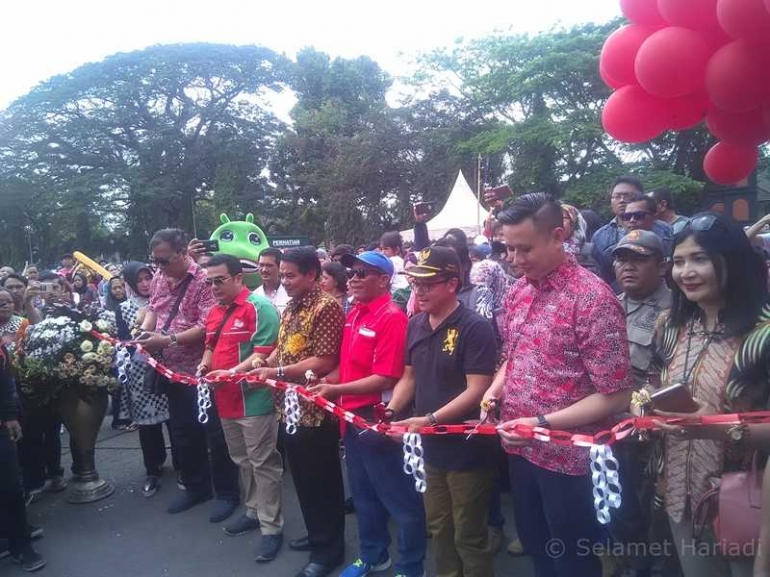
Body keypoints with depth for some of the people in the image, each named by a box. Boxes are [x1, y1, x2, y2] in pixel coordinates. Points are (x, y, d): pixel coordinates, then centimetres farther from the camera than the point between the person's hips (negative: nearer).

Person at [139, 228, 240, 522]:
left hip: (202, 370, -7)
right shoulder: (158, 279, 5)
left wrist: (168, 339, -25)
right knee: (182, 432, 17)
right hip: (173, 370, 7)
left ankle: (227, 493, 18)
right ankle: (196, 487, 35)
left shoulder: (204, 281, -18)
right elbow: (152, 308, 19)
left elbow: (207, 327, -24)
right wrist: (145, 331, -1)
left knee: (214, 433, 3)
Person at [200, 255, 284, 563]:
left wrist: (232, 372, -29)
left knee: (263, 464, 1)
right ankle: (253, 511, 37)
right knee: (242, 461, 20)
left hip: (254, 400, -8)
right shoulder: (214, 312, 12)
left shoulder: (259, 307, -13)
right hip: (226, 400, 8)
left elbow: (264, 353, -20)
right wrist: (205, 364, 5)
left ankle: (272, 527, 12)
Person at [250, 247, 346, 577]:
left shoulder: (326, 307, -16)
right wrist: (262, 367, 1)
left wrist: (276, 373, -22)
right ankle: (316, 535, 38)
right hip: (290, 408, 9)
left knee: (322, 481, 6)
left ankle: (329, 549, 23)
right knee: (302, 477, 20)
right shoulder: (290, 309, 12)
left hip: (316, 411, -8)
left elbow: (324, 362, -22)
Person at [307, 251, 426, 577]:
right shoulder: (353, 314, 8)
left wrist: (336, 390, -23)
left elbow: (386, 378, -23)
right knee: (363, 493, 22)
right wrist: (323, 383, 4)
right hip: (352, 416, 9)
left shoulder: (392, 318, -18)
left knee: (399, 499, 7)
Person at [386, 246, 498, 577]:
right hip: (430, 446, 7)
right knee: (439, 529, 22)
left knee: (468, 537, 10)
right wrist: (391, 411, -3)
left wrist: (430, 420, -26)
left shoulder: (474, 328, -18)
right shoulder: (415, 325, 4)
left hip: (466, 448, -7)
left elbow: (477, 390, -21)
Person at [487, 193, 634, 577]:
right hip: (520, 450, 7)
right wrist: (496, 387, -3)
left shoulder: (593, 298, -20)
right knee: (534, 546, 24)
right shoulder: (517, 292, 3)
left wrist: (543, 424, -24)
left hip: (569, 458, -6)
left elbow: (615, 397, -20)